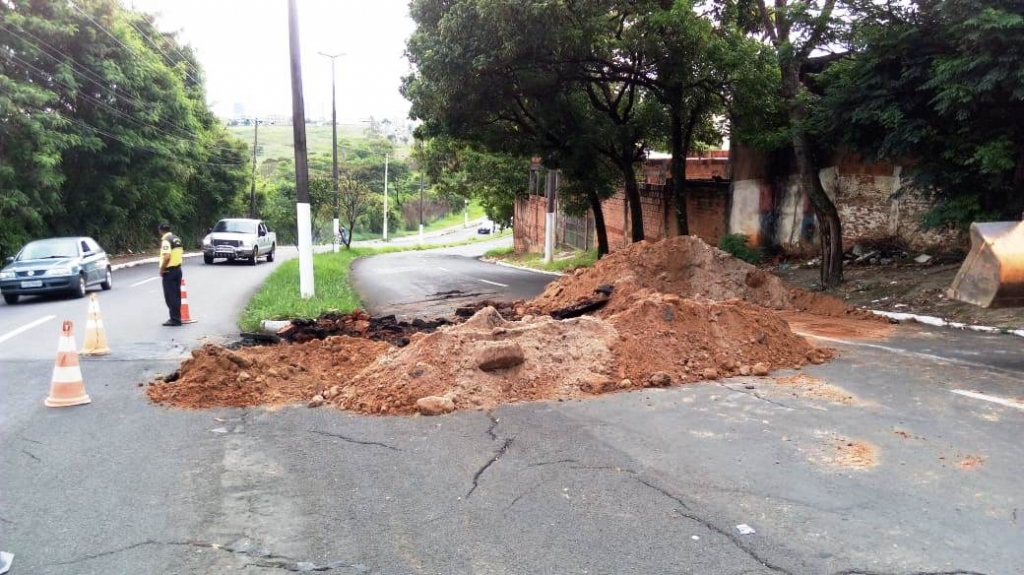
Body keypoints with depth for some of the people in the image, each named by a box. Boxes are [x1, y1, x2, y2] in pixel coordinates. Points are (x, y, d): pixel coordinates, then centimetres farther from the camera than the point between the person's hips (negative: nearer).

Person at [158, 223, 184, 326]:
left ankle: (175, 319, -1)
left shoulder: (166, 240, -16)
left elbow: (167, 257, -24)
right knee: (177, 295, 13)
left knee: (170, 296, -2)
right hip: (178, 269, 8)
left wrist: (161, 269, -14)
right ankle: (177, 317, 19)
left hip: (169, 271, -8)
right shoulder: (177, 239, 11)